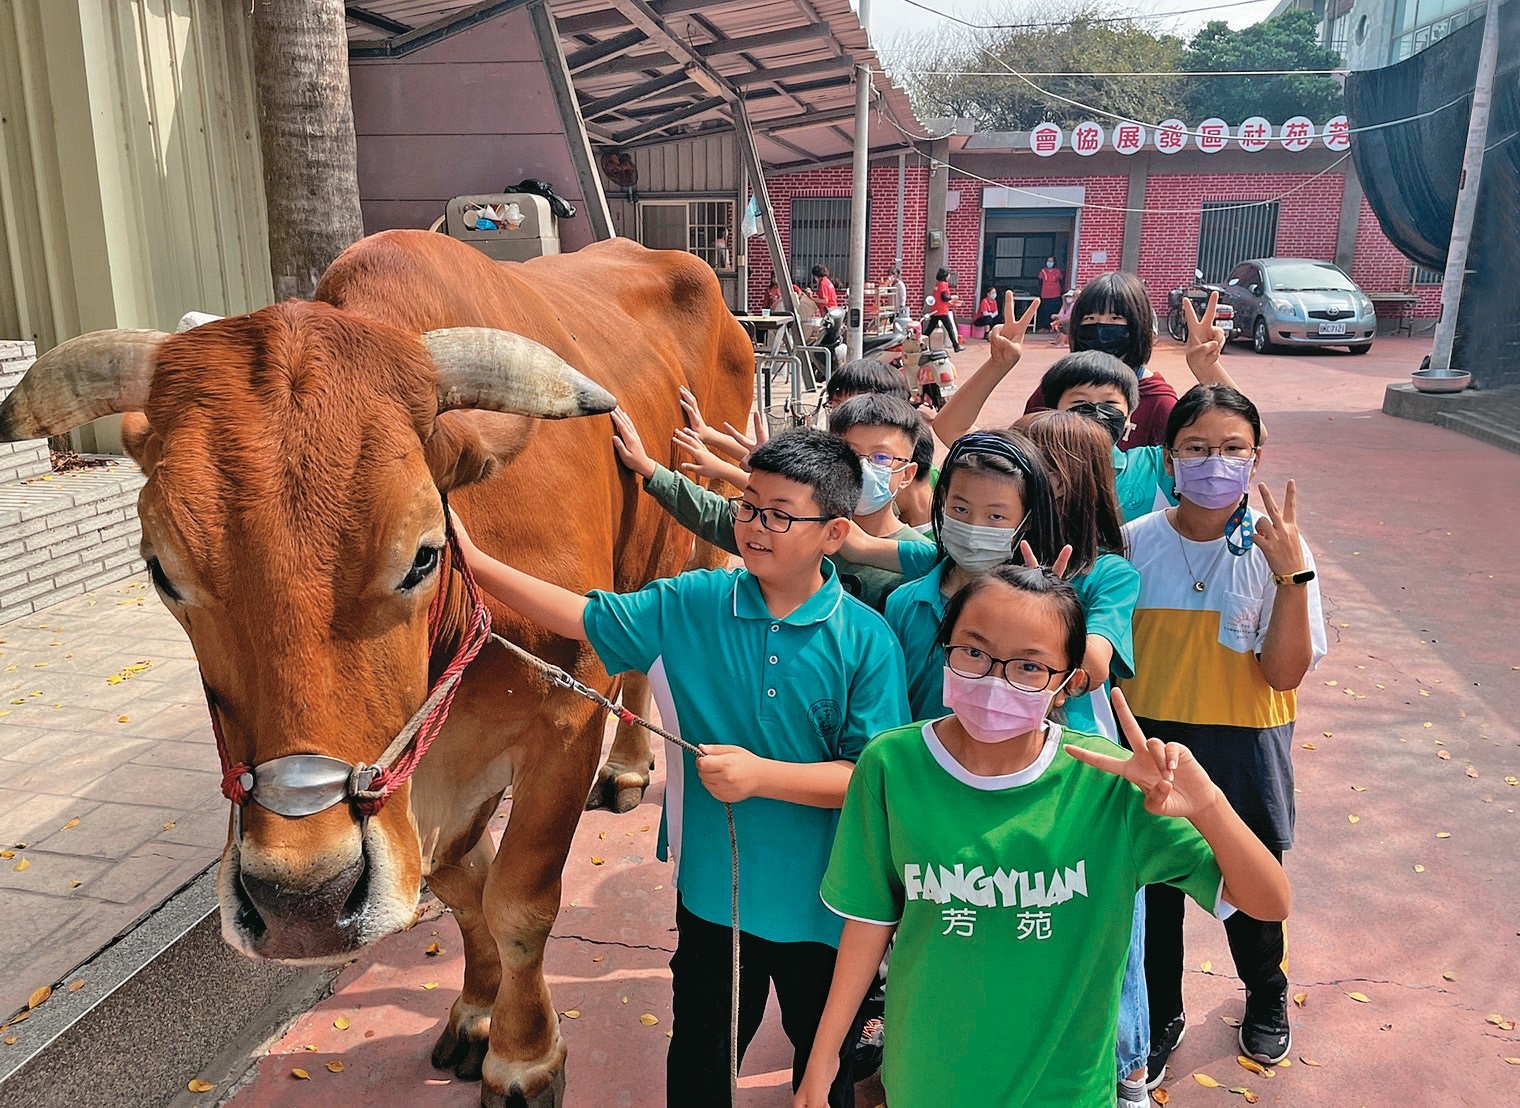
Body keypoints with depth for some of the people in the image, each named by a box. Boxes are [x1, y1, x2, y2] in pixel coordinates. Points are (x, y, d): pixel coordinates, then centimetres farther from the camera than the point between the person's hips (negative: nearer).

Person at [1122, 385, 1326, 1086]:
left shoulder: (1277, 548, -11)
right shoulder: (1135, 543, -8)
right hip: (1151, 743, 1)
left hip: (1243, 751, 0)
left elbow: (1285, 674, -17)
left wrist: (1292, 574, -27)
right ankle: (1159, 1016, 41)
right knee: (1152, 887, 14)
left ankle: (1266, 998, 52)